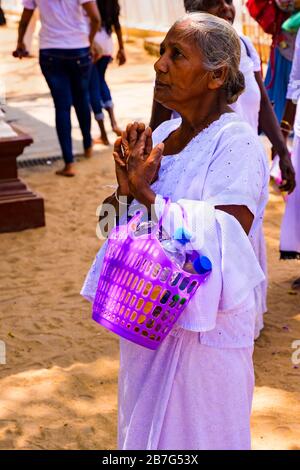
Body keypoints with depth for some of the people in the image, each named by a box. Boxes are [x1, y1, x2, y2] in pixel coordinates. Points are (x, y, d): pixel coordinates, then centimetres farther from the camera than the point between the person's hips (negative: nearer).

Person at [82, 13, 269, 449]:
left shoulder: (237, 143, -17)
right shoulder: (161, 136, 3)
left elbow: (225, 247, -25)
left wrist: (146, 194, -19)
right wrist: (127, 188, -13)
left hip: (205, 329, -6)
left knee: (196, 434, 11)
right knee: (146, 431, 21)